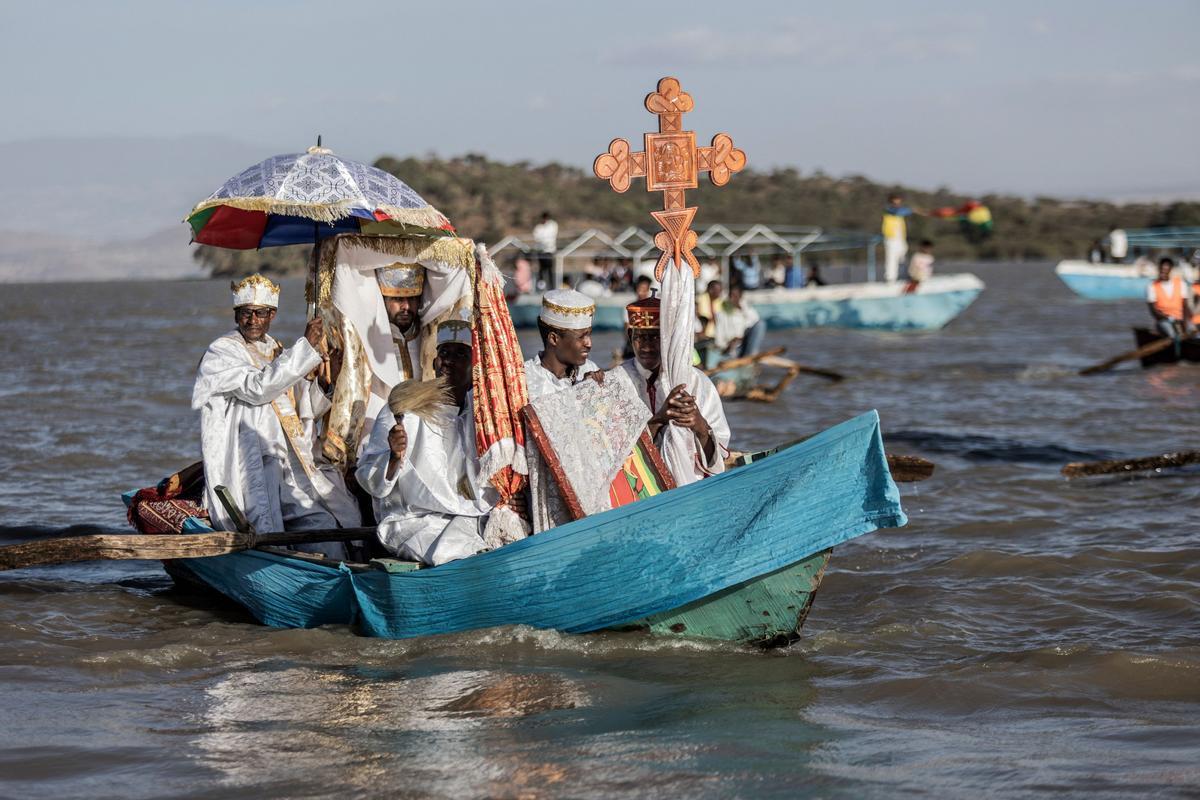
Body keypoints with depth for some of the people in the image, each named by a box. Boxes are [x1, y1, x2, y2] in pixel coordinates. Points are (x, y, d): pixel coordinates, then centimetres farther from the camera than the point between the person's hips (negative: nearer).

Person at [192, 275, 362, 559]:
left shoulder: (278, 353, 21)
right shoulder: (221, 352, -1)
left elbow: (304, 411, 21)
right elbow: (258, 388, -19)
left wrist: (323, 385, 0)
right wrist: (306, 346, -17)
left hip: (294, 465, 7)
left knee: (349, 515, -11)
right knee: (320, 524, -24)